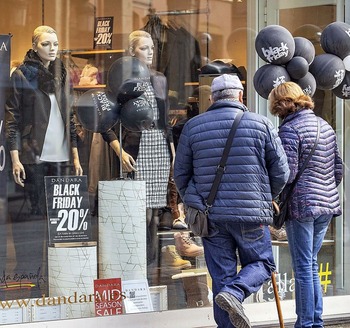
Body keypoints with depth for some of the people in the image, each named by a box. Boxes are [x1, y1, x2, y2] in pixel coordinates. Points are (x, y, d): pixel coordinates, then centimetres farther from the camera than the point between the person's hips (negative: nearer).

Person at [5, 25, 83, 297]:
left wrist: (75, 156, 13)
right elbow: (12, 118, -5)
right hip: (32, 157, -5)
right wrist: (15, 158, -12)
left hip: (59, 156, 5)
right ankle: (28, 275, 3)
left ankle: (50, 274, 12)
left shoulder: (62, 75, 13)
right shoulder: (22, 75, -2)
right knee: (33, 214, -4)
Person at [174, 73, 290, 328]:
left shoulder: (193, 127, 4)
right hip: (251, 214, -2)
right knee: (260, 263, 12)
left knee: (221, 274, 9)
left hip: (210, 216, 2)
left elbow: (181, 174, 9)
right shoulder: (261, 124, -2)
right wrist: (266, 198, 20)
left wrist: (193, 203, 25)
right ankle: (234, 292, -15)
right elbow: (281, 172, 2)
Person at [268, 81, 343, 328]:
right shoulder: (325, 126, 13)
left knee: (303, 267, -1)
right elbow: (338, 168, 17)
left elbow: (287, 173, -18)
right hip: (327, 206, 8)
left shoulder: (289, 129, -11)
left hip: (301, 205, -8)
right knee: (312, 264, 16)